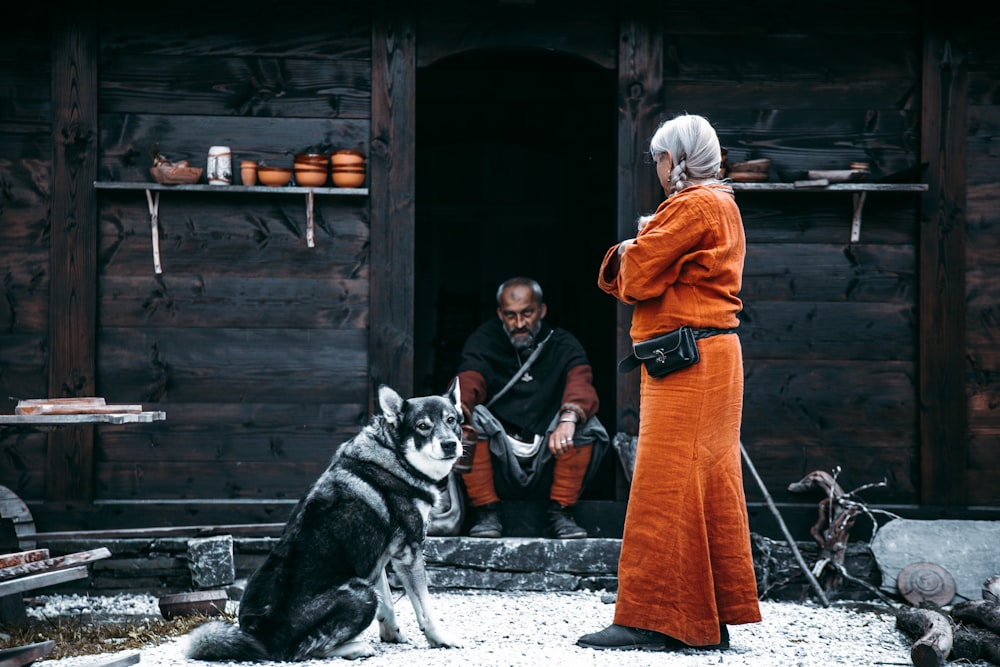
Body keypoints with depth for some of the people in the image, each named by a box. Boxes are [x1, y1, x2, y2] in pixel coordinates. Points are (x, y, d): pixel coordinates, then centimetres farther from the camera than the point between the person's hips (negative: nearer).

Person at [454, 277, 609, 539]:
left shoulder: (562, 345, 5)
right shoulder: (484, 342, 5)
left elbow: (580, 381, -17)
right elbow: (468, 382, -16)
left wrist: (569, 418, -40)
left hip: (548, 463, 0)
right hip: (498, 466, 0)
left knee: (586, 426, -24)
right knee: (473, 417, -25)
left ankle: (560, 513, -10)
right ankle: (487, 514, -14)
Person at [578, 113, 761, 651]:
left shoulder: (695, 206, -10)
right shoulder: (721, 205, 22)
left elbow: (637, 276, -14)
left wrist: (633, 250, 6)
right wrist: (632, 256, 2)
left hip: (688, 364, -10)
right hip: (712, 358, 10)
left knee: (664, 488, -10)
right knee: (709, 488, 9)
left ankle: (651, 620, -10)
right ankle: (714, 619, 13)